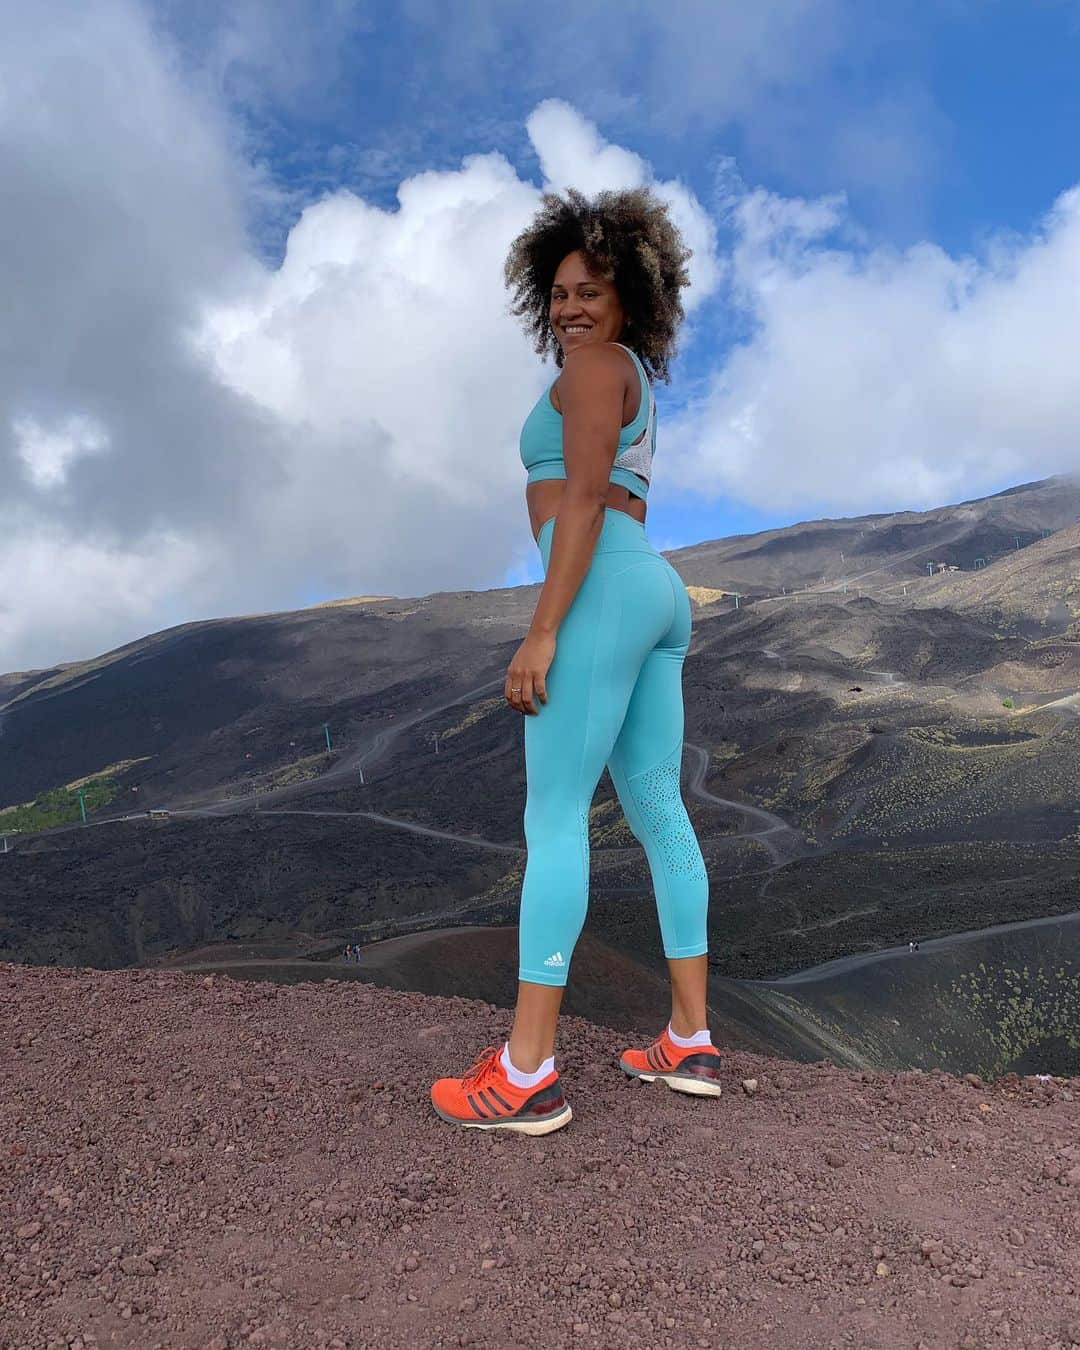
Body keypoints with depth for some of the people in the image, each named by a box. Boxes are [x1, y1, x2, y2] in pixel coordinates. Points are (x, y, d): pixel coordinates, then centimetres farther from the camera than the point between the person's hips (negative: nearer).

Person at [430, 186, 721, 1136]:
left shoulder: (595, 365, -1)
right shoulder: (636, 387, 28)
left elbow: (582, 500, -14)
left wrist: (542, 632, -18)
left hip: (602, 593, -10)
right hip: (656, 594, 10)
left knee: (554, 817, -10)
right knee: (658, 813, 8)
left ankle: (527, 1072, -7)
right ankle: (692, 1042, 14)